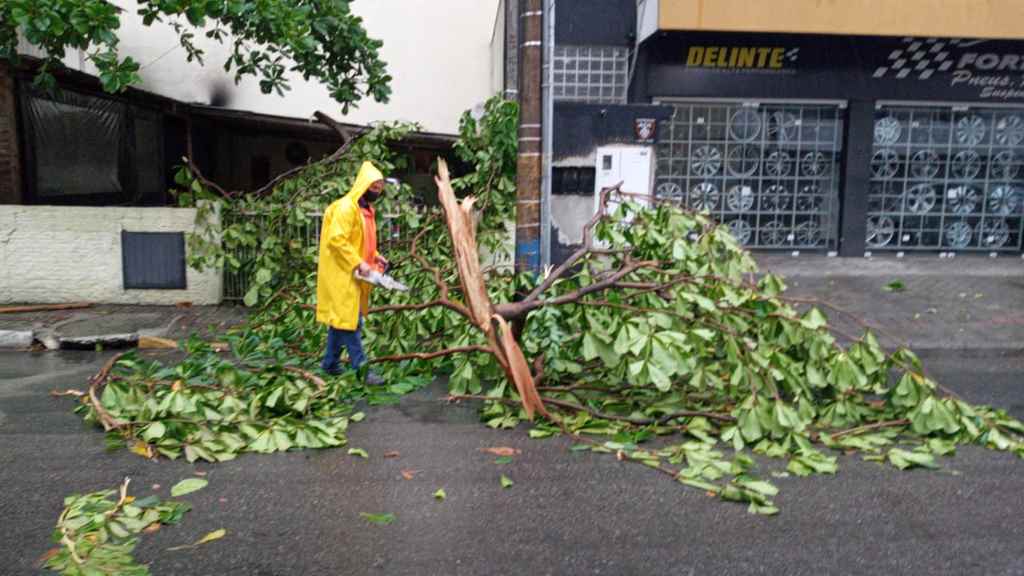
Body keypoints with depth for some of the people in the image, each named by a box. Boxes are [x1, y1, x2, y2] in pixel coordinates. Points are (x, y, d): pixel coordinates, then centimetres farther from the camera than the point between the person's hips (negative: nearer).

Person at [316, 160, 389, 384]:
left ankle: (330, 363, 23)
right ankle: (361, 368, -7)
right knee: (350, 320, -8)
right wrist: (358, 263, -23)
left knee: (340, 318, 14)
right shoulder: (346, 207, -16)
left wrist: (375, 256, 7)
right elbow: (337, 240, -23)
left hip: (353, 276, 10)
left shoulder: (367, 209, 15)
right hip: (343, 274, -10)